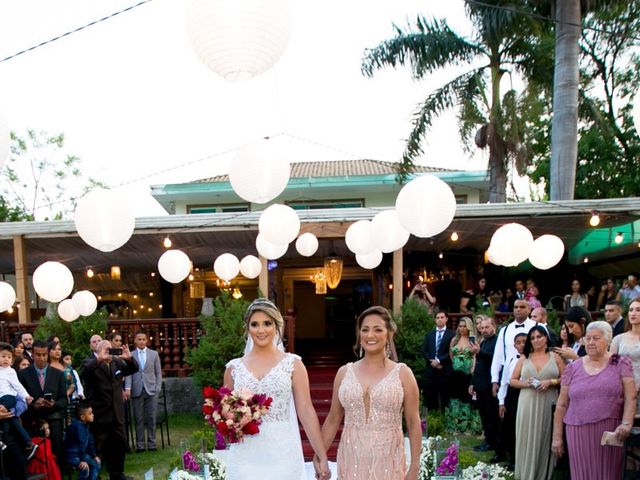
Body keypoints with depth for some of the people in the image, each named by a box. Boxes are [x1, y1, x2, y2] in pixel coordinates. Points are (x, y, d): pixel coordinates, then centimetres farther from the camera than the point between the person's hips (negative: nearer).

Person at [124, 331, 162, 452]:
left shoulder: (154, 354, 10)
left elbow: (158, 372, 9)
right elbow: (128, 373, 0)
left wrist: (158, 388, 0)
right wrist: (128, 388, -13)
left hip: (151, 390, 1)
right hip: (137, 391, 0)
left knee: (151, 418, 1)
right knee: (138, 419, 3)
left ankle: (151, 443, 9)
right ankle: (140, 444, 11)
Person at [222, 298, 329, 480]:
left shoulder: (293, 364, -2)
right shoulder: (234, 367, 4)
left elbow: (306, 411, -4)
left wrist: (322, 457, -6)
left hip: (282, 456, -1)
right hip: (245, 458, 2)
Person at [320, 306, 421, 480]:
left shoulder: (402, 373, -4)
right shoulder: (344, 372, 2)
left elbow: (413, 424, -3)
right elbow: (332, 420, 9)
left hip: (387, 460, -2)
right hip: (351, 459, 2)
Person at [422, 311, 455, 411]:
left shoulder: (451, 334, 2)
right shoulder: (429, 334, 16)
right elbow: (424, 351, 9)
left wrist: (439, 360, -13)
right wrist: (432, 361, -7)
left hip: (444, 370, -4)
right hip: (430, 370, 4)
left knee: (444, 397, -2)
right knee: (430, 397, 5)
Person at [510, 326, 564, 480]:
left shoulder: (555, 357, 5)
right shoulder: (524, 358, 8)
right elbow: (512, 381, 9)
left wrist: (551, 382, -12)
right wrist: (525, 383, -8)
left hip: (548, 405, -1)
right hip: (528, 405, 1)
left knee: (545, 440, 2)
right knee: (527, 440, 1)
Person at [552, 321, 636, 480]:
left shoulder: (620, 363, 4)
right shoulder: (572, 368, 7)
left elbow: (630, 398, -3)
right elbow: (562, 405, 8)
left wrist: (626, 424, -19)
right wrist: (557, 437, 6)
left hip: (611, 433, -1)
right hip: (578, 433, 1)